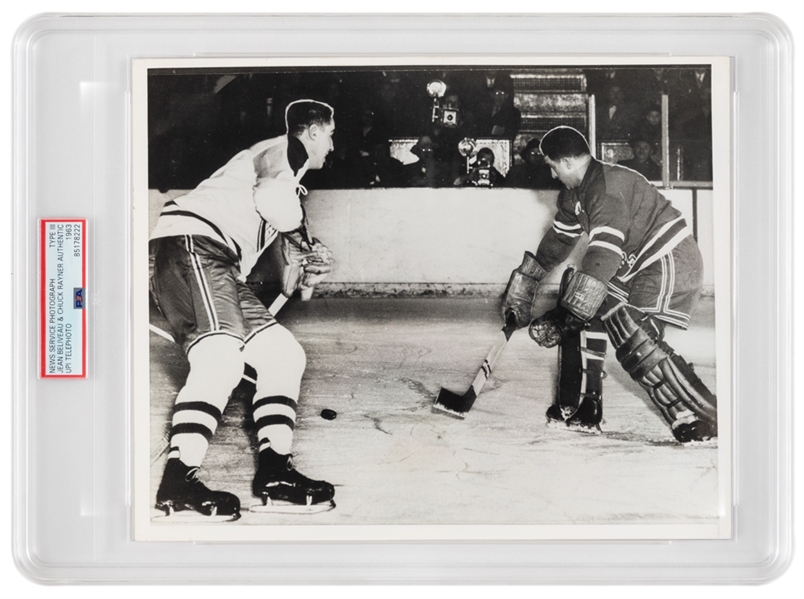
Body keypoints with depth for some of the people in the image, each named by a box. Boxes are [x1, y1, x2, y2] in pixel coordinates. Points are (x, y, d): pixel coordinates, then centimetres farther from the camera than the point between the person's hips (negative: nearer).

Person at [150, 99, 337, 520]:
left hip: (219, 268, 10)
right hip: (191, 241, -10)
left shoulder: (287, 181, 33)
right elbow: (270, 191, -20)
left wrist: (305, 272, 11)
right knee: (223, 357, -27)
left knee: (284, 354, 6)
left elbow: (287, 286, 33)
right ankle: (177, 483, -30)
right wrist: (300, 238, -3)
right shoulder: (288, 148, 6)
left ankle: (274, 472, 2)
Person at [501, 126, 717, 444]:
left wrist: (565, 317, -37)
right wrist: (525, 282, 26)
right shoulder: (575, 192, 6)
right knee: (587, 315, 3)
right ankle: (579, 409, 10)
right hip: (636, 263, 10)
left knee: (633, 341, -20)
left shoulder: (607, 188, -26)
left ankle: (704, 417, -12)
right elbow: (560, 238, 21)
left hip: (670, 261, -10)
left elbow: (604, 257, -35)